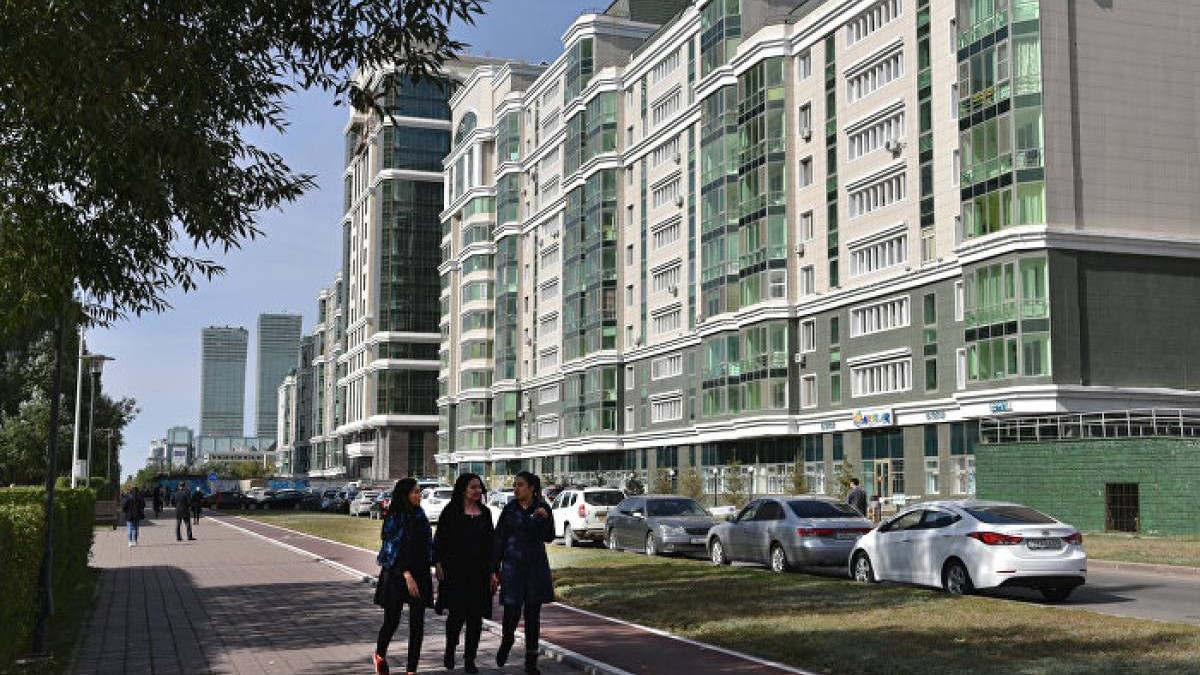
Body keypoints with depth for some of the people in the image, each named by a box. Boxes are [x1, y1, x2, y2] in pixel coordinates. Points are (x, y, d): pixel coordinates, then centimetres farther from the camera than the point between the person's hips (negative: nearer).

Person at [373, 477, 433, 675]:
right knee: (392, 620, 5)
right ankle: (380, 655, 33)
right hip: (396, 575, -5)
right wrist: (407, 575, -22)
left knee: (417, 622, 1)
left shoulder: (420, 515, 9)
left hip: (420, 575, 5)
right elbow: (393, 550, -15)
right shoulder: (395, 519, -10)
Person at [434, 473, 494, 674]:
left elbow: (490, 542, 12)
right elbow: (440, 539, -3)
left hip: (479, 572, 4)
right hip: (456, 571, -4)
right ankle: (450, 650, 23)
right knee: (457, 613, -2)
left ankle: (470, 658, 13)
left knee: (476, 616, 3)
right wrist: (439, 565, -10)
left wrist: (492, 571, 9)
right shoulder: (451, 512, -3)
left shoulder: (485, 513, 9)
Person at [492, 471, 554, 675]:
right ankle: (507, 640, 27)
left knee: (532, 613, 4)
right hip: (512, 565, 0)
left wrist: (545, 518, -25)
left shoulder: (542, 508, 0)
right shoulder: (509, 509, 1)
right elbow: (498, 540, 4)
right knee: (511, 610, -7)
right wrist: (494, 569, 1)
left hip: (536, 566, 0)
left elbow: (549, 538, -7)